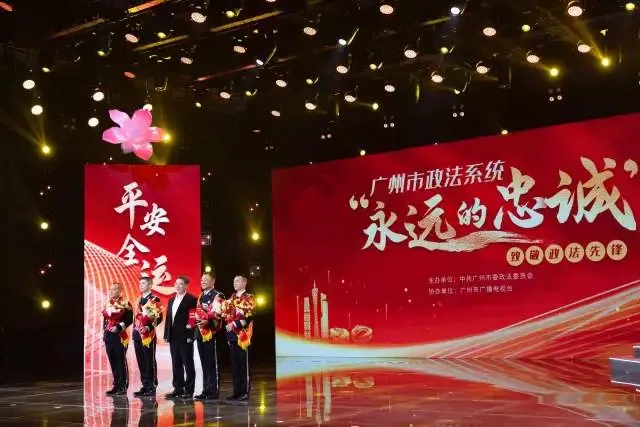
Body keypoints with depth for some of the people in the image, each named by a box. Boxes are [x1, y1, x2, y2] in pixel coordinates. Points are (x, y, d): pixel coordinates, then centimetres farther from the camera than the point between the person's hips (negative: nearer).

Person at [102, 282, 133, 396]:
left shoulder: (125, 304, -5)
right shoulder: (107, 304, 15)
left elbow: (129, 319, -11)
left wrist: (119, 327, -21)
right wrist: (104, 330, 10)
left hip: (120, 336, -7)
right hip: (108, 336, 7)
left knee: (121, 361, -5)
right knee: (112, 361, 9)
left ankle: (123, 387, -1)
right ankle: (116, 386, 15)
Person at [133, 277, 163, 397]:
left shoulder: (154, 299, -7)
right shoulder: (140, 300, 18)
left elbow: (159, 318, -14)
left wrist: (148, 327, -23)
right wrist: (135, 330, 14)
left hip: (148, 335, -8)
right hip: (138, 334, 8)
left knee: (150, 362, -4)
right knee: (141, 362, 10)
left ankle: (152, 387, 0)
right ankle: (145, 386, 16)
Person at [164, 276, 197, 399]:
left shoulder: (191, 299, -6)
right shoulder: (171, 300, 16)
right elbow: (168, 318, 17)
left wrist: (190, 335, -16)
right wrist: (167, 335, 9)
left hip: (185, 337, -7)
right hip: (173, 337, 7)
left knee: (188, 364, -1)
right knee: (176, 364, 10)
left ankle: (189, 390, 3)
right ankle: (178, 389, 16)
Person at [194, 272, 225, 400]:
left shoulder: (217, 296, -6)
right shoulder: (201, 297, 19)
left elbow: (217, 314, -16)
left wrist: (207, 321, -28)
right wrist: (195, 322, 5)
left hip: (211, 333, -8)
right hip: (200, 333, 8)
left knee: (212, 364, -5)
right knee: (204, 364, 10)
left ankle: (214, 391, -1)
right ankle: (206, 390, 15)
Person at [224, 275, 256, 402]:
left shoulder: (249, 298, -4)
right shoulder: (232, 298, 17)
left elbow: (248, 318, -14)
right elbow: (227, 314, 17)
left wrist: (234, 324, -18)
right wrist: (229, 325, -1)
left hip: (243, 336, -7)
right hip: (232, 335, 7)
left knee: (244, 365, -3)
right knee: (234, 365, 8)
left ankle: (245, 392, 0)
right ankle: (237, 391, 14)